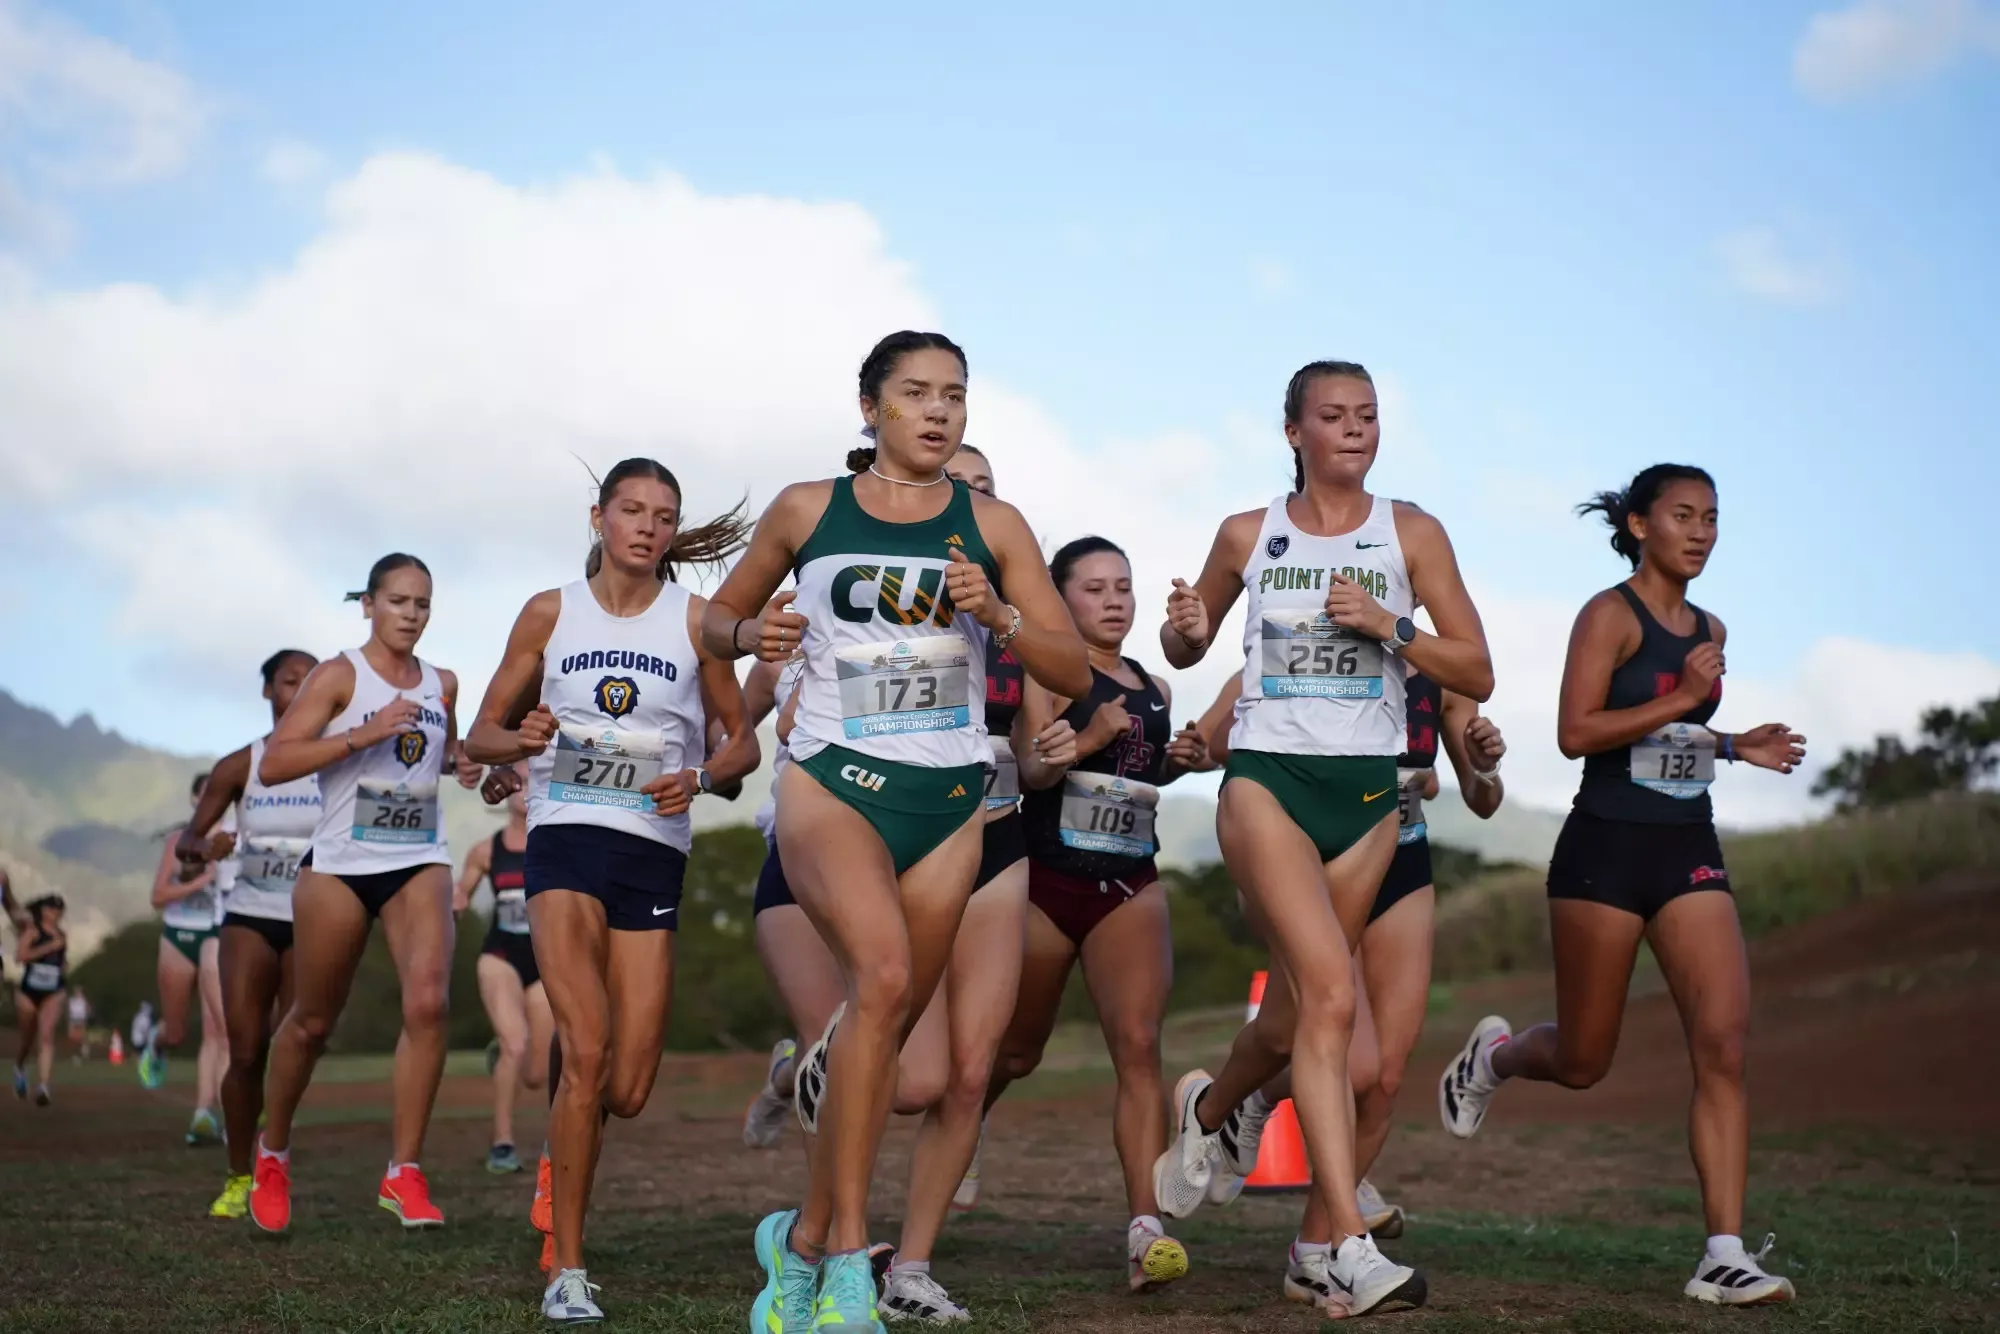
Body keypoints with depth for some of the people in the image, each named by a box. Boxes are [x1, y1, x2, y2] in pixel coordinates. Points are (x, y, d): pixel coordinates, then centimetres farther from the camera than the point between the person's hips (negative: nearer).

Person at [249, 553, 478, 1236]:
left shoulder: (443, 684, 9)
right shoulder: (338, 675, -6)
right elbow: (272, 764, -15)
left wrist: (464, 763, 8)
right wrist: (365, 733, -23)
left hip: (420, 862, 3)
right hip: (339, 866, -3)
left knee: (429, 1002, -18)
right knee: (312, 1022, 8)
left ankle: (404, 1172, -10)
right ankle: (272, 1155, 33)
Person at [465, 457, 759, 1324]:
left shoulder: (695, 620, 6)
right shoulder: (550, 613, 7)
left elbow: (742, 741, 11)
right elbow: (481, 735, 10)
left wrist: (698, 778, -11)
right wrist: (522, 740, -13)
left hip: (655, 847, 1)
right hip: (565, 837, -1)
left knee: (627, 1091, -3)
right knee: (587, 1053, -18)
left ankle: (566, 1135, 35)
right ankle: (566, 1274, -7)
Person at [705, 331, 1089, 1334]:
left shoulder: (992, 526, 8)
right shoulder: (806, 511, 6)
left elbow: (1074, 672, 6)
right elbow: (718, 619, 18)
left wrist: (998, 615, -12)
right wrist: (755, 633, -5)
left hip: (948, 799, 3)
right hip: (834, 780, -3)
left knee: (889, 1025, 6)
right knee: (883, 974, -27)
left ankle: (802, 1240, 25)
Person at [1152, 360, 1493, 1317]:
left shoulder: (1411, 534, 4)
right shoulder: (1247, 537, 6)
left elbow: (1477, 674, 2)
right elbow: (1184, 652, 18)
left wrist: (1388, 627, -13)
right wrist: (1184, 628, -5)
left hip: (1367, 792, 3)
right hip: (1267, 778, -2)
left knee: (1300, 1004, 10)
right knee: (1330, 996, -19)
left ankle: (1207, 1104, 45)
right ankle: (1353, 1249, -20)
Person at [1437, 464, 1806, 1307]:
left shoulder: (1710, 630, 14)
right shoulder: (1610, 614, -7)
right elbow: (1575, 733, -16)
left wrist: (1737, 747, 10)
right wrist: (1680, 699, -21)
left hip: (1690, 852, 6)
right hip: (1607, 849, -6)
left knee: (1724, 1044, -10)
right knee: (1581, 1064, 5)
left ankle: (1724, 1255, -9)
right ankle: (1493, 1054, 40)